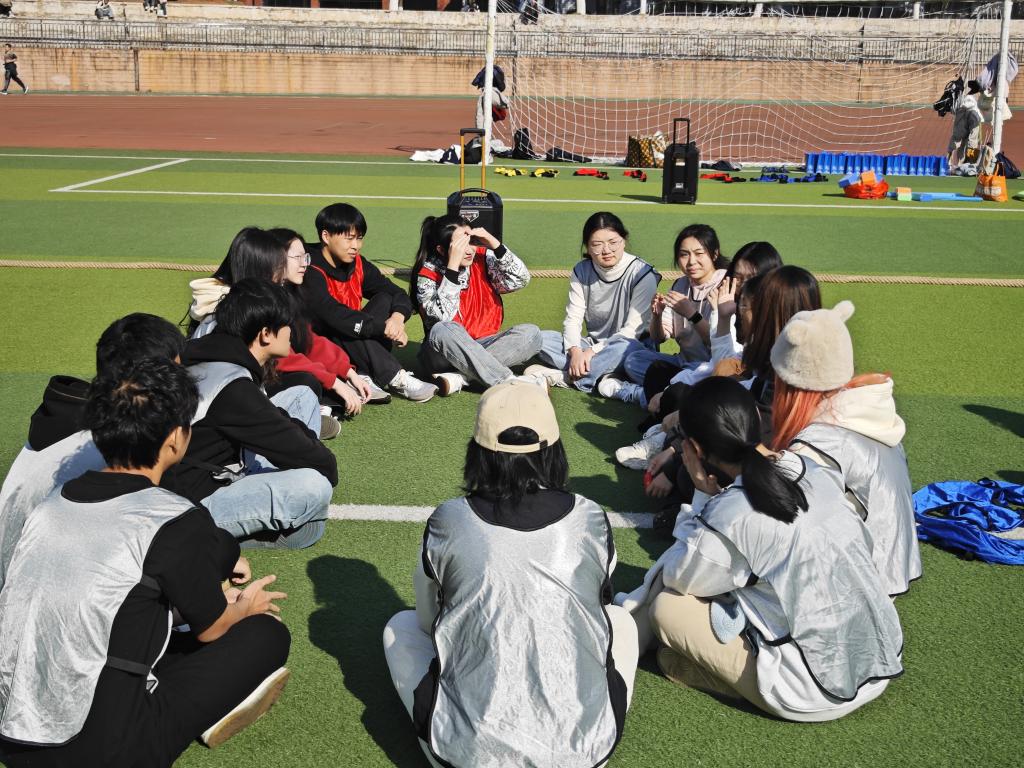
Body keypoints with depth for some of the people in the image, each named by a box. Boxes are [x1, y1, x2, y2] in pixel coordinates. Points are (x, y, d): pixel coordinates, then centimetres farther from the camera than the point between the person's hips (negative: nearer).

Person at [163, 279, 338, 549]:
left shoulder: (213, 359, 4)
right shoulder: (231, 388, -26)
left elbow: (272, 422, 17)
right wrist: (327, 464, 0)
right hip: (195, 505, -10)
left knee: (303, 396, 13)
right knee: (314, 486, -36)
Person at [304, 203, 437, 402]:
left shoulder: (358, 265, 2)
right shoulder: (311, 272, -20)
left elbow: (399, 295, 0)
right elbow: (334, 316, -34)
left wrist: (398, 317, -24)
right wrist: (385, 328, -35)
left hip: (351, 348, 7)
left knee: (384, 299, -10)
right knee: (345, 330, -35)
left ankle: (371, 373, -26)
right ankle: (396, 380, -31)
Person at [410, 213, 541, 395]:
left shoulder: (482, 258, -1)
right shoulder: (428, 275, -10)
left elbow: (521, 280, -10)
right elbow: (442, 318, -26)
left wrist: (495, 245, -20)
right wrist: (453, 265, -28)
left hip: (483, 346, 4)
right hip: (445, 353, -4)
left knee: (531, 332, -19)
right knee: (442, 331, -36)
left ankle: (460, 378, -30)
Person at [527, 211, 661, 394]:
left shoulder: (642, 274, -13)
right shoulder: (581, 271, 1)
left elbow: (633, 329, -18)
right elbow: (573, 319, -5)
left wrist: (593, 351, -25)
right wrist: (575, 352, -26)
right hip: (592, 346, 5)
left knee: (623, 348, -41)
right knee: (540, 338, -17)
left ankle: (561, 377, -28)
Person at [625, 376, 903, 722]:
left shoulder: (732, 515, -21)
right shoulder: (817, 472, -2)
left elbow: (679, 578, -7)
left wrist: (704, 494, -5)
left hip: (819, 694, -7)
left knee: (668, 606, -2)